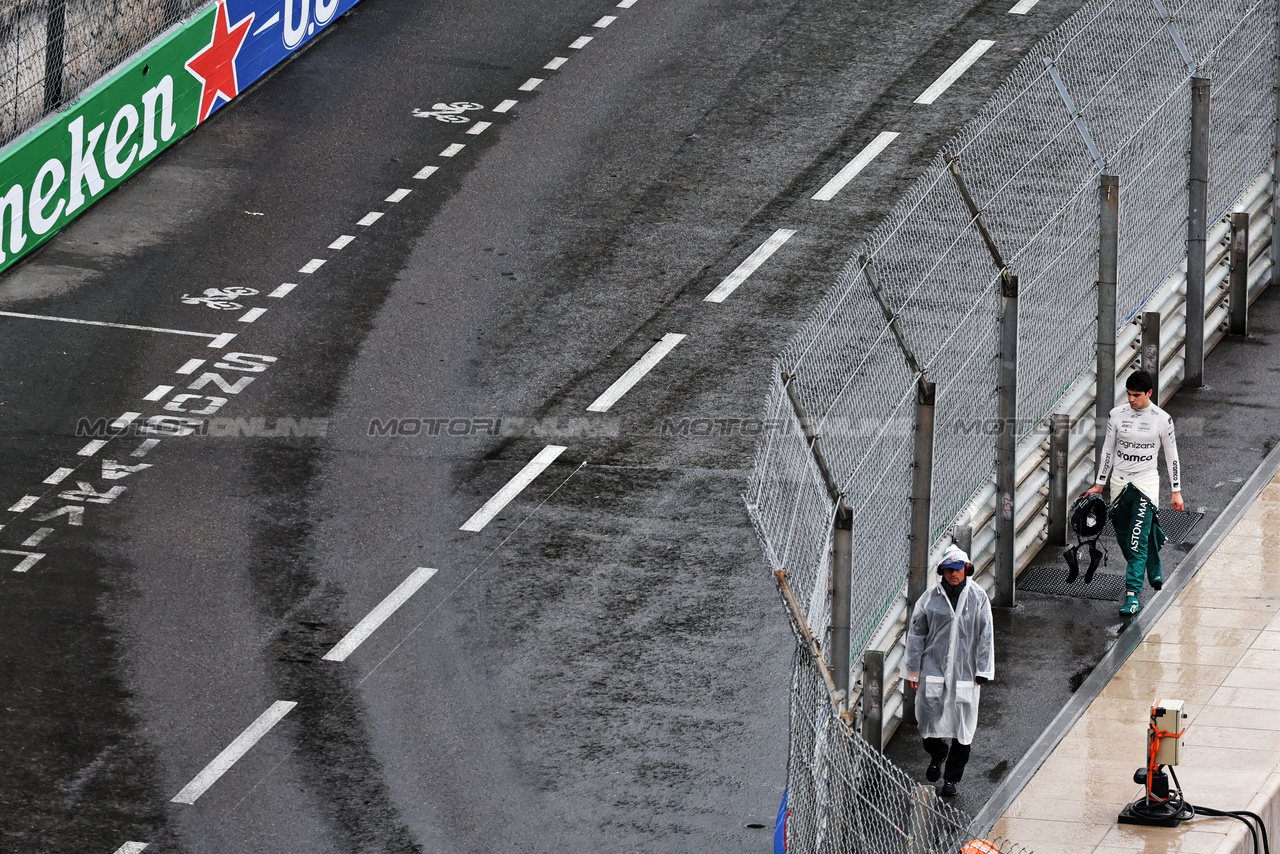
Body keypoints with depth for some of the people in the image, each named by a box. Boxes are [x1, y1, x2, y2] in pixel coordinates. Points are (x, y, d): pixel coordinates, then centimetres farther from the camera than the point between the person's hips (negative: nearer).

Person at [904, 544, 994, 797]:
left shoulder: (977, 598, -1)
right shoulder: (931, 597, 1)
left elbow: (985, 636, 2)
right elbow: (916, 634, 6)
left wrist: (983, 671, -2)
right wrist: (912, 670, 5)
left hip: (965, 671, 0)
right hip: (934, 667, 0)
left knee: (962, 727, 3)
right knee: (928, 717, -6)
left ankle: (952, 778, 16)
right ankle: (937, 754, 26)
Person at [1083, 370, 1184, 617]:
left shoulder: (1162, 419, -5)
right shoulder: (1117, 415, 3)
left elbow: (1172, 457, 3)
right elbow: (1108, 451, 11)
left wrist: (1176, 492, 3)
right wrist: (1098, 485, 11)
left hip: (1146, 483, -4)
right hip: (1119, 483, 4)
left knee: (1138, 540, -13)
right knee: (1123, 536, 9)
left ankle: (1133, 596, -16)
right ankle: (1154, 572, 33)